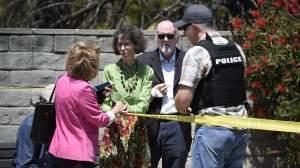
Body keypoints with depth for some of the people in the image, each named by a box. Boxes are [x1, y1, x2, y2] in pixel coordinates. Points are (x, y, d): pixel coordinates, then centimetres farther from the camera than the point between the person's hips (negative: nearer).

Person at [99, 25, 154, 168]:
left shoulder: (146, 72, 5)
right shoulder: (110, 70, 5)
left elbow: (144, 103, -1)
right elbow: (105, 103, 3)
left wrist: (127, 109, -20)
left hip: (138, 130, 1)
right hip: (115, 130, -1)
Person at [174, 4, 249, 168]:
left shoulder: (197, 52, -11)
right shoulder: (236, 49, 11)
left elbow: (183, 98, -15)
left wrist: (181, 109, 5)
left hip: (213, 128, -7)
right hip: (239, 127, 7)